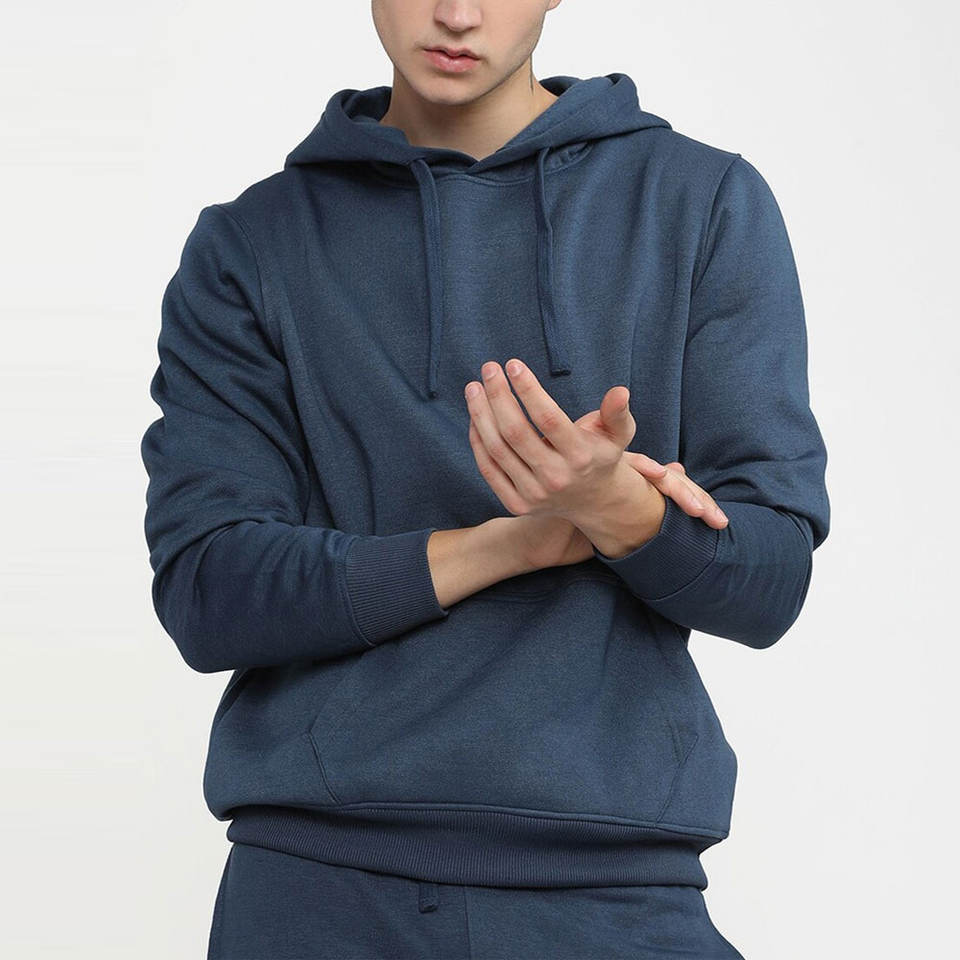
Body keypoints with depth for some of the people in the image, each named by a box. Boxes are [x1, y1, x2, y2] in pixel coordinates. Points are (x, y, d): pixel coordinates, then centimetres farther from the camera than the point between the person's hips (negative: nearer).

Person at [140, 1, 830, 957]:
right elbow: (205, 595, -4)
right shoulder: (248, 247, 6)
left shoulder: (710, 204, 4)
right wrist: (520, 539, -12)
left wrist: (616, 505, -20)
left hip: (607, 877, 0)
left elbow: (769, 585, 0)